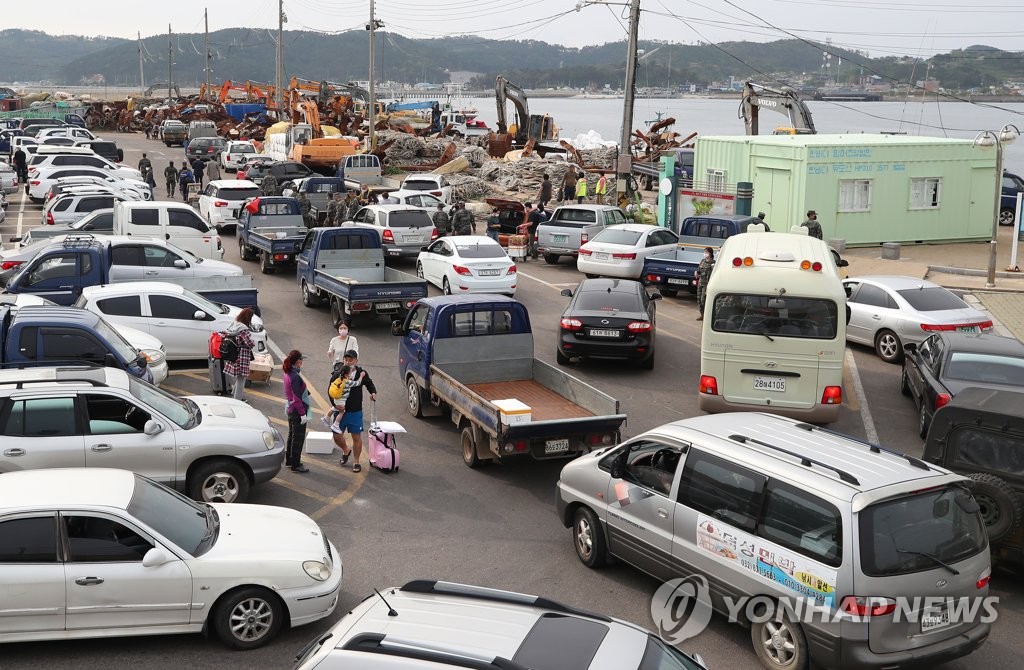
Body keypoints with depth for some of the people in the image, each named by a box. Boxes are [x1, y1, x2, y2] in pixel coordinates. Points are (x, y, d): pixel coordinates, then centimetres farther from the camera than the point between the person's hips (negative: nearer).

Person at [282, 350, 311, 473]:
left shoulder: (288, 373, 4)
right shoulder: (295, 376, -24)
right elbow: (297, 398, -23)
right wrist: (303, 414, -20)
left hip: (290, 409, 10)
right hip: (297, 411, -10)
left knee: (292, 435, 21)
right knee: (298, 437, 1)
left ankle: (289, 460, 33)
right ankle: (295, 465, 8)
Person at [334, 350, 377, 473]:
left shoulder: (362, 373, -5)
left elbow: (369, 384, 13)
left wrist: (373, 392, -6)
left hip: (355, 412, 0)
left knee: (357, 437, 5)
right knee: (337, 436, 7)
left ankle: (356, 462, 20)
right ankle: (346, 451, 38)